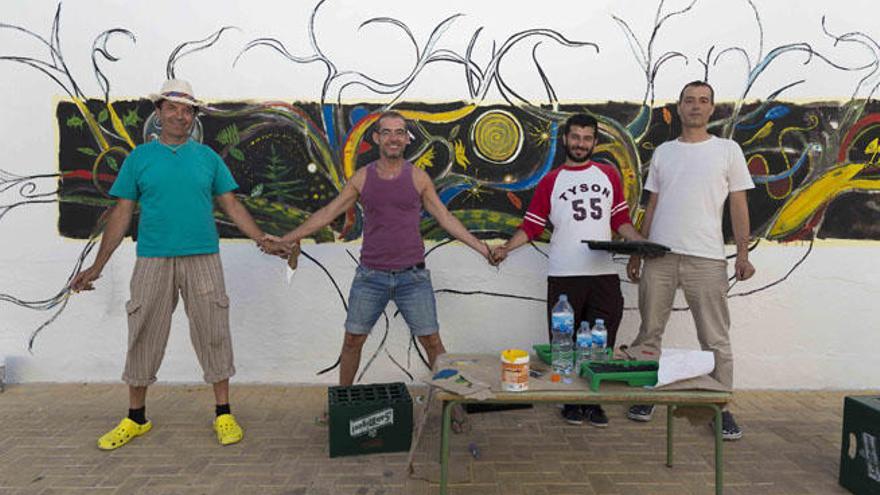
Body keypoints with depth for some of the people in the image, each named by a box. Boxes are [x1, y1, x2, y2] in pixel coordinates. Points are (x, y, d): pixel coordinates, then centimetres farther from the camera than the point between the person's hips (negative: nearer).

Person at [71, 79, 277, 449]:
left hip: (203, 259, 0)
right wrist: (97, 266, 4)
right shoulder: (139, 157, 7)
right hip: (152, 261, 0)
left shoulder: (208, 157, 9)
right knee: (144, 338, 7)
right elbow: (121, 214, 7)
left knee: (213, 335, 2)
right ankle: (136, 419, 24)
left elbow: (231, 205, 8)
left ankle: (224, 415, 13)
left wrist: (261, 238, -4)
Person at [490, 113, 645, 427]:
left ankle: (594, 402, 16)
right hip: (564, 275, -1)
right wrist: (506, 248, -9)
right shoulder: (551, 182, 10)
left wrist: (643, 244, 1)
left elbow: (621, 221, 16)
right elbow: (531, 225, 6)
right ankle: (571, 401, 16)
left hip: (603, 273, 2)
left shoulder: (608, 175, 16)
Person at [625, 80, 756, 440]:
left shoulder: (728, 150, 7)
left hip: (706, 258, -2)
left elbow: (739, 205, 4)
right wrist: (637, 252, 11)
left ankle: (722, 407, 16)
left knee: (716, 339, 4)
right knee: (649, 332, 8)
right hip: (659, 255, 3)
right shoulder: (663, 152, 13)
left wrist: (743, 254, -5)